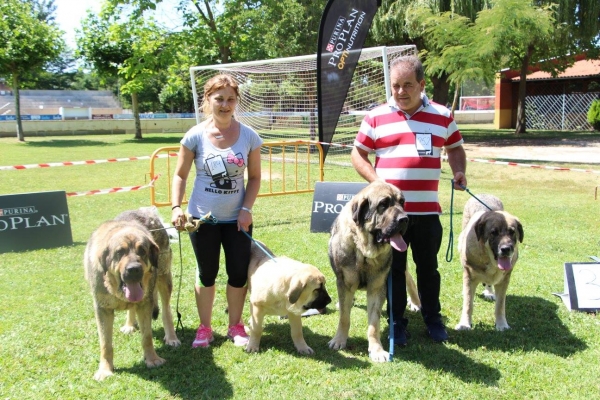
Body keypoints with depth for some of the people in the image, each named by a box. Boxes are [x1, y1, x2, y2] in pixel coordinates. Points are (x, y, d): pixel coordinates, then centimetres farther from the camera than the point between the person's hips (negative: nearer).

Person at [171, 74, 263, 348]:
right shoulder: (195, 136, -9)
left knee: (239, 274, 7)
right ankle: (204, 328, 26)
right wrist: (176, 207, -13)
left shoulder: (249, 136, -6)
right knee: (207, 274, 10)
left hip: (237, 218, 1)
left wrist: (246, 208, -9)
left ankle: (235, 326, 26)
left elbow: (254, 177, 1)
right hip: (202, 218, -1)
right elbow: (180, 175, -2)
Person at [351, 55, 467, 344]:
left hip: (427, 210, 1)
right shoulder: (376, 117, 1)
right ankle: (396, 323, 22)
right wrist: (376, 180, -10)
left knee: (428, 266, 13)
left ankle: (433, 318, 30)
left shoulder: (442, 116, 6)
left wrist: (459, 172, -2)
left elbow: (455, 148, 18)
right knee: (394, 268, 9)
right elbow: (358, 154, 5)